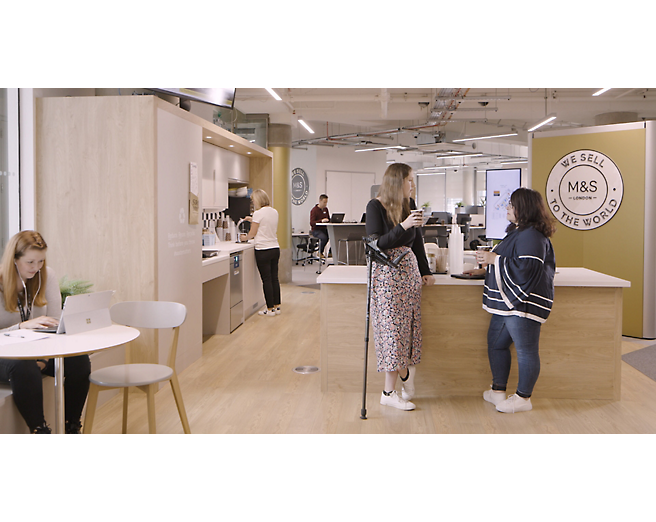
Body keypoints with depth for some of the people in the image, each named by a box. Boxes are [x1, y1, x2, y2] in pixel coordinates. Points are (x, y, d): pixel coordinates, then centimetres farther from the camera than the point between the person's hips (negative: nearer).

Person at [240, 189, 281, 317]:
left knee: (266, 280, -1)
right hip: (275, 248, 7)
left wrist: (245, 237, 14)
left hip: (263, 250, -7)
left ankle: (270, 309, 4)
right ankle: (277, 306, 18)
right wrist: (253, 220, 29)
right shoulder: (274, 212, 8)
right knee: (274, 278, 12)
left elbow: (252, 233, -5)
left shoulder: (258, 213, -13)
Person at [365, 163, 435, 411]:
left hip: (409, 269, 6)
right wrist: (402, 226, -23)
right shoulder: (375, 206, -8)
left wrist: (426, 271, 12)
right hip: (386, 272, -6)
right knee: (392, 327, -4)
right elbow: (374, 244, -15)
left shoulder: (410, 204, 10)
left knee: (408, 324, 5)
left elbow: (417, 240, 16)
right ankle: (390, 392, 5)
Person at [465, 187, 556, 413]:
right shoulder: (518, 232, 17)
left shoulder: (531, 236, -16)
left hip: (524, 303, -11)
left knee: (526, 350, -1)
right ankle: (498, 391, 27)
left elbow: (525, 269, -25)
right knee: (496, 344, 16)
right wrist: (485, 268, 21)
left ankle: (523, 398, 9)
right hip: (506, 302, 11)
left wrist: (495, 259, -19)